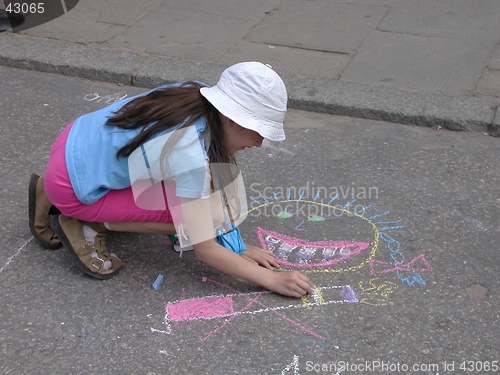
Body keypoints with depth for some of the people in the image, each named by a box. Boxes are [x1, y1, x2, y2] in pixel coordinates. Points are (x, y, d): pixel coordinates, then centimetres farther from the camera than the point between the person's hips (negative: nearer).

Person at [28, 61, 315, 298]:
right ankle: (85, 226, -1)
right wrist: (271, 280, -19)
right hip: (72, 184, -8)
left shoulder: (198, 95, -9)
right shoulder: (190, 154, -31)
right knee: (189, 218, -15)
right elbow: (205, 249, -25)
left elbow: (212, 179, -1)